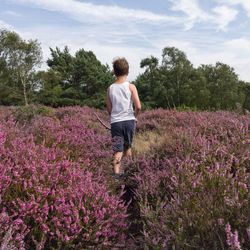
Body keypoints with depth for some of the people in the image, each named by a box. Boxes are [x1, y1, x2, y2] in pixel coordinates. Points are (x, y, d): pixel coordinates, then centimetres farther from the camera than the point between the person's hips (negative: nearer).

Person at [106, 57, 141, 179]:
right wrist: (135, 115, 8)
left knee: (117, 149, 1)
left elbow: (109, 109, 8)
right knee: (128, 146, 19)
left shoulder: (110, 88, 4)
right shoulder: (130, 86, -5)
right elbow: (138, 106, -11)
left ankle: (116, 172, -14)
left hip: (115, 122, 1)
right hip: (129, 120, -1)